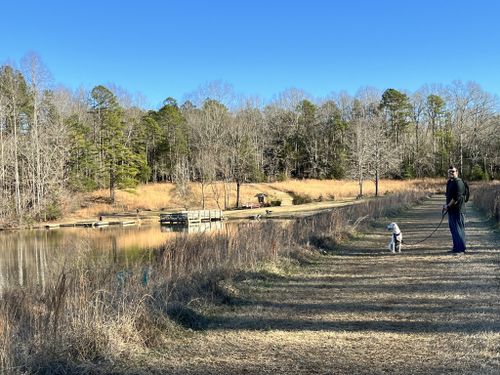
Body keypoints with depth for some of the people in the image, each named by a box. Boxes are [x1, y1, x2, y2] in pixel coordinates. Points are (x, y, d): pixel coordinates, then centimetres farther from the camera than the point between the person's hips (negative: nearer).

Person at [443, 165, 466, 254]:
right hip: (451, 210, 10)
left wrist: (448, 206, -14)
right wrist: (446, 205, 10)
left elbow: (457, 197, -20)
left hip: (457, 210, -10)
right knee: (453, 229, 14)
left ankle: (461, 249, -2)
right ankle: (456, 248, 23)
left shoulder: (458, 182, -14)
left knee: (458, 229, -6)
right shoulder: (449, 182, 16)